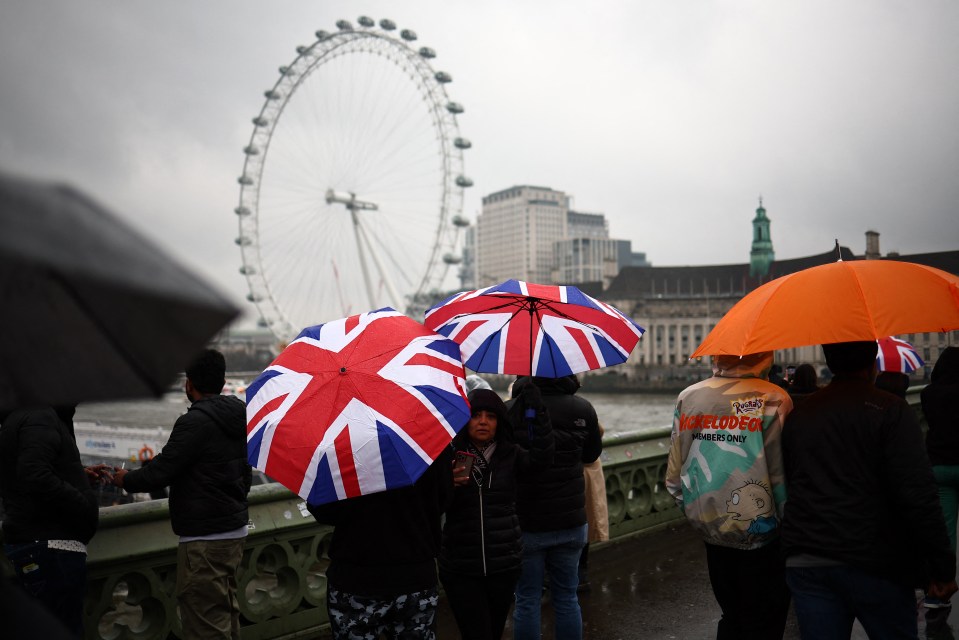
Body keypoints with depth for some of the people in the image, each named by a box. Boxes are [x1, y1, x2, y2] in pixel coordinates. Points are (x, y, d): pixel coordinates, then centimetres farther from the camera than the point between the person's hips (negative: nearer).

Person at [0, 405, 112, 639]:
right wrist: (87, 508, -19)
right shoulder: (40, 416, -16)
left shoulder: (19, 416, 17)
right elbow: (37, 478, -28)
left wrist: (80, 474, 18)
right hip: (51, 544, -10)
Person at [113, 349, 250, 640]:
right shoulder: (237, 417, 9)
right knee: (226, 613, 20)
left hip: (205, 539, -9)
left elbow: (162, 471, -18)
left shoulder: (195, 422, -18)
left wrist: (126, 479, 1)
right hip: (235, 528, 9)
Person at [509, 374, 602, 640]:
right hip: (571, 521, 3)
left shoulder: (510, 410, -16)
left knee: (527, 601, 10)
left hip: (526, 523, -2)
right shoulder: (583, 409, -6)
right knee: (567, 598, 17)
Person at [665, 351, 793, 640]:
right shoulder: (773, 399, -16)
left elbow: (674, 476, 0)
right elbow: (783, 476, -17)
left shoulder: (688, 397, -3)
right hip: (760, 538, -4)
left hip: (711, 532, 5)